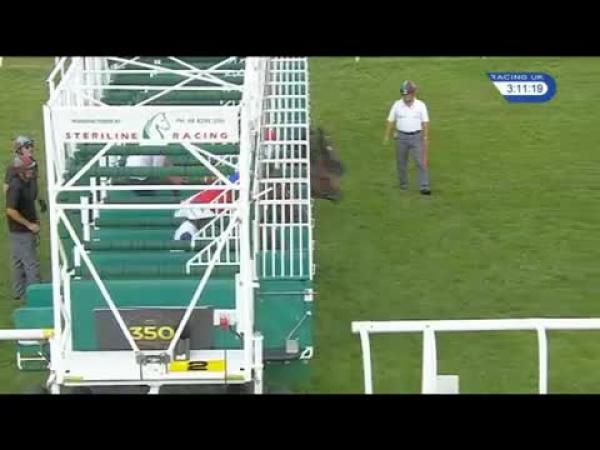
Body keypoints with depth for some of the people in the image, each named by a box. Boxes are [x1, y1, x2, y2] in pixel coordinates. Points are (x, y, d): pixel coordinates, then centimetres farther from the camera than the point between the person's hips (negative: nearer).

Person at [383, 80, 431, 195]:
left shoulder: (421, 105, -2)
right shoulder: (397, 105, 0)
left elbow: (425, 122, -1)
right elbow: (391, 121, 4)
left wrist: (425, 137, -7)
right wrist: (387, 136, 0)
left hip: (416, 137, -2)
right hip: (401, 137, 2)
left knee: (421, 162, -7)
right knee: (401, 162, 10)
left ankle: (424, 186, -7)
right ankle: (403, 183, 26)